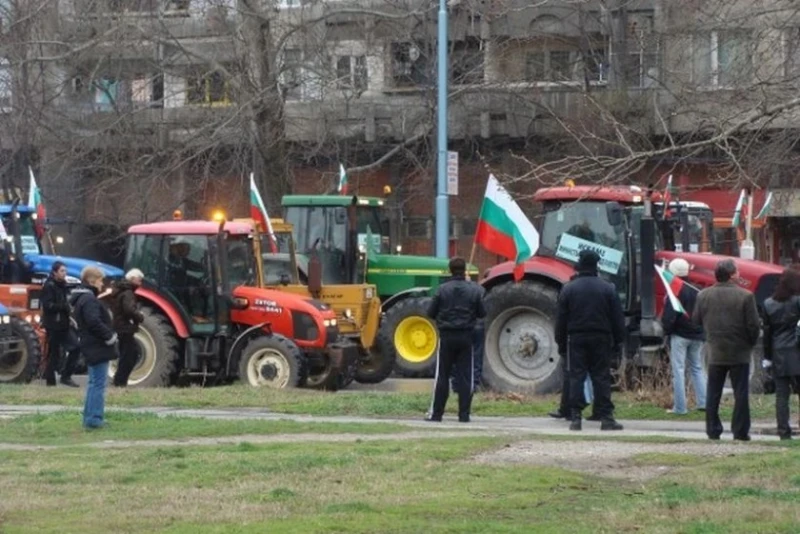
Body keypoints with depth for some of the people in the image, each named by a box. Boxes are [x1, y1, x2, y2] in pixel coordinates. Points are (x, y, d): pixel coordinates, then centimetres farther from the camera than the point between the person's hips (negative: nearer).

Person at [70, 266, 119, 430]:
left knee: (94, 382, 17)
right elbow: (94, 322, -28)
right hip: (97, 347, -11)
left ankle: (89, 418, 22)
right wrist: (110, 336, -17)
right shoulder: (89, 300, -17)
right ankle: (94, 419, -8)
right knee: (98, 383, -7)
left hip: (92, 347, 11)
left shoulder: (82, 298, 16)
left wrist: (108, 335, 13)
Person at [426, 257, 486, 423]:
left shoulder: (442, 289, -7)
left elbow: (431, 312, -4)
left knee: (442, 375, 5)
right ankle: (464, 414, 2)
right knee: (465, 376, 4)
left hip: (447, 336, 0)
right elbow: (482, 313, 1)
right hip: (465, 337, 1)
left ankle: (436, 413, 6)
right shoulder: (474, 290, -4)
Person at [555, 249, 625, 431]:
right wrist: (618, 340, 8)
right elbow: (617, 318, 1)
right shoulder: (607, 289, -1)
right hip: (601, 339, 0)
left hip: (576, 339, 0)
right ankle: (606, 417, -2)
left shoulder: (568, 289, -1)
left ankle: (575, 417, -4)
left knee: (576, 377, 1)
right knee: (601, 377, 2)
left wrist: (561, 342, 7)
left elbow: (561, 319, 1)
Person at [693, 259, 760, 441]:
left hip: (715, 352, 3)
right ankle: (740, 431, 2)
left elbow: (696, 320, 7)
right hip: (739, 352, -3)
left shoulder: (704, 295, -2)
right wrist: (751, 343, 6)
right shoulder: (745, 296, -13)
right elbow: (753, 325, -11)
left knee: (713, 393, 10)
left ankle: (713, 430, 11)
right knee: (741, 393, 3)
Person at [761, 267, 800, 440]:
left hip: (778, 354, 3)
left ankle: (784, 430, 0)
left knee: (781, 394, 4)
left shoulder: (769, 304, 4)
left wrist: (767, 356, 10)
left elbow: (767, 331, 6)